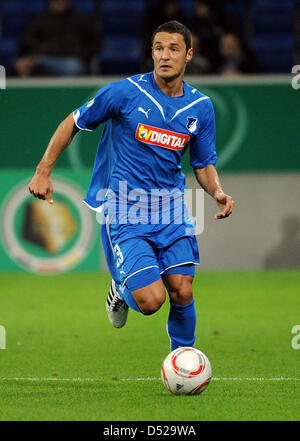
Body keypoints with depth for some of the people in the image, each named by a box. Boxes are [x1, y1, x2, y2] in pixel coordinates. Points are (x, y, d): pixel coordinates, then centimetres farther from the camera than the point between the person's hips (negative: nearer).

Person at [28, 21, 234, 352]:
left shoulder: (201, 107, 3)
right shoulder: (125, 92, -10)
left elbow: (204, 164, 13)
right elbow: (73, 123, 2)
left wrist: (217, 192, -8)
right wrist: (44, 171, -2)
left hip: (171, 207, 4)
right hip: (126, 209, -4)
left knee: (182, 293, -6)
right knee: (151, 301, -15)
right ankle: (121, 289, 22)